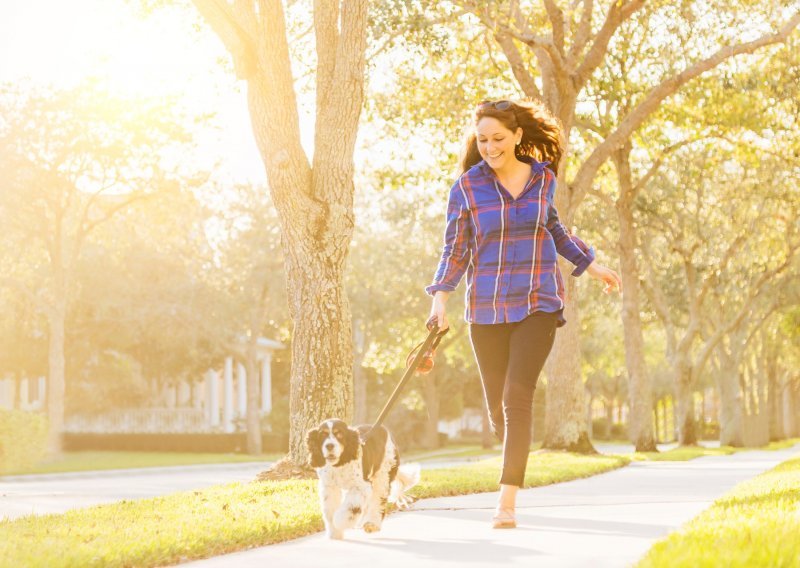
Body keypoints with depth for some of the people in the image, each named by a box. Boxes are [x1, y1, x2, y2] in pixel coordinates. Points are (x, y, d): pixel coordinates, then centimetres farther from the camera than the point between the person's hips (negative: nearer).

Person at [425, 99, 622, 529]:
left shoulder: (543, 178, 3)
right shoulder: (466, 187, -4)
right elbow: (455, 249, 1)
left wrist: (591, 266, 26)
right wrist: (439, 299, -11)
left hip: (538, 304, 0)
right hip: (486, 310, 0)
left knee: (518, 396, -15)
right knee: (497, 406, 7)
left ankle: (507, 502, -15)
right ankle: (515, 472, 38)